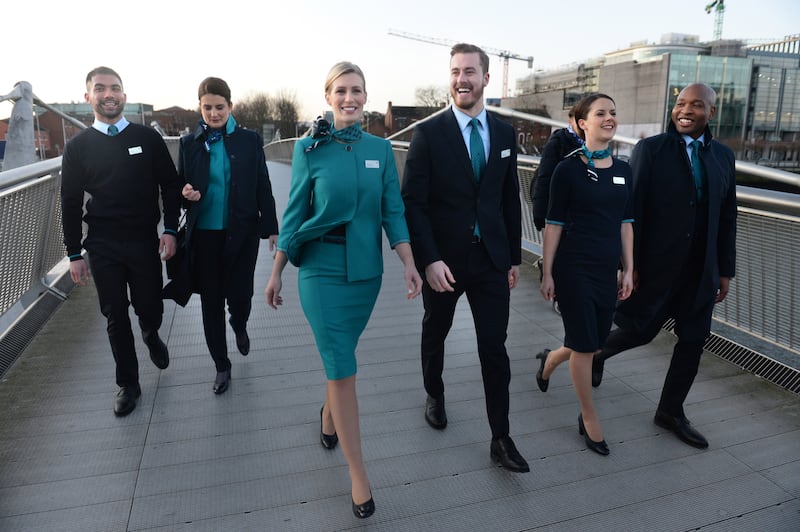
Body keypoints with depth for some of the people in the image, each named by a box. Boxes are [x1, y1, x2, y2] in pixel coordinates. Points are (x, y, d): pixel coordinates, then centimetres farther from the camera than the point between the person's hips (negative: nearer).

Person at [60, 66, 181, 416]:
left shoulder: (148, 138, 1)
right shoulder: (78, 147, 3)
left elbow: (170, 186, 3)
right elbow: (70, 203, 5)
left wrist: (170, 230, -6)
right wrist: (74, 254, 2)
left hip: (145, 242, 0)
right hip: (102, 247, 1)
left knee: (150, 309, 6)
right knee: (116, 318, 8)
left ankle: (151, 336, 44)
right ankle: (128, 384, 24)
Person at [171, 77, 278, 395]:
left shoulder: (250, 140, 0)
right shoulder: (189, 143, 4)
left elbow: (263, 187, 1)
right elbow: (181, 185, 12)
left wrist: (271, 228, 0)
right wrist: (186, 193, -12)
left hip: (241, 233, -2)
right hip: (204, 234, 2)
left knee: (239, 295, -1)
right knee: (211, 302, 8)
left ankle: (239, 326, 39)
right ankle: (221, 366, 26)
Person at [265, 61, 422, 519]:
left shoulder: (381, 149, 3)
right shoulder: (310, 149, -4)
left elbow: (393, 211, 1)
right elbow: (295, 213, -1)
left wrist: (410, 264, -8)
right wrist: (276, 274, 1)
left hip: (366, 270, 3)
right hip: (321, 269, -3)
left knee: (341, 356, 17)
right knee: (343, 368, -4)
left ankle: (329, 413, 48)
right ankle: (359, 475, 7)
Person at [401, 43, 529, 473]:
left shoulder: (504, 133, 5)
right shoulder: (428, 133, -8)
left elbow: (510, 199, 9)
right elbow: (413, 203, -11)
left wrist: (514, 256, 8)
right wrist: (428, 259, -20)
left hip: (491, 260, 2)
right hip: (443, 260, -2)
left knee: (494, 348, 2)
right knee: (435, 335, 18)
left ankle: (501, 439, 15)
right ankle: (435, 395, 45)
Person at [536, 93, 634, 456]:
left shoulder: (623, 170, 8)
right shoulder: (568, 170, -7)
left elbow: (625, 223, 11)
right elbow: (554, 224, -7)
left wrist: (628, 269, 9)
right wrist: (547, 273, -9)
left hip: (607, 270, 6)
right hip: (574, 269, -5)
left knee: (594, 342, 14)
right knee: (585, 346, 1)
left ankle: (549, 360, 46)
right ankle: (589, 420, 20)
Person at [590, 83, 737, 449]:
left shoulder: (723, 156, 8)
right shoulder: (650, 149, -6)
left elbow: (726, 217, 10)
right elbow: (632, 210, -9)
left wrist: (725, 270, 9)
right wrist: (628, 264, -12)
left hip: (701, 268, 5)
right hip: (657, 264, -5)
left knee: (693, 341, 9)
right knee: (640, 330, 4)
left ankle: (671, 412, 25)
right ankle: (597, 353, 36)